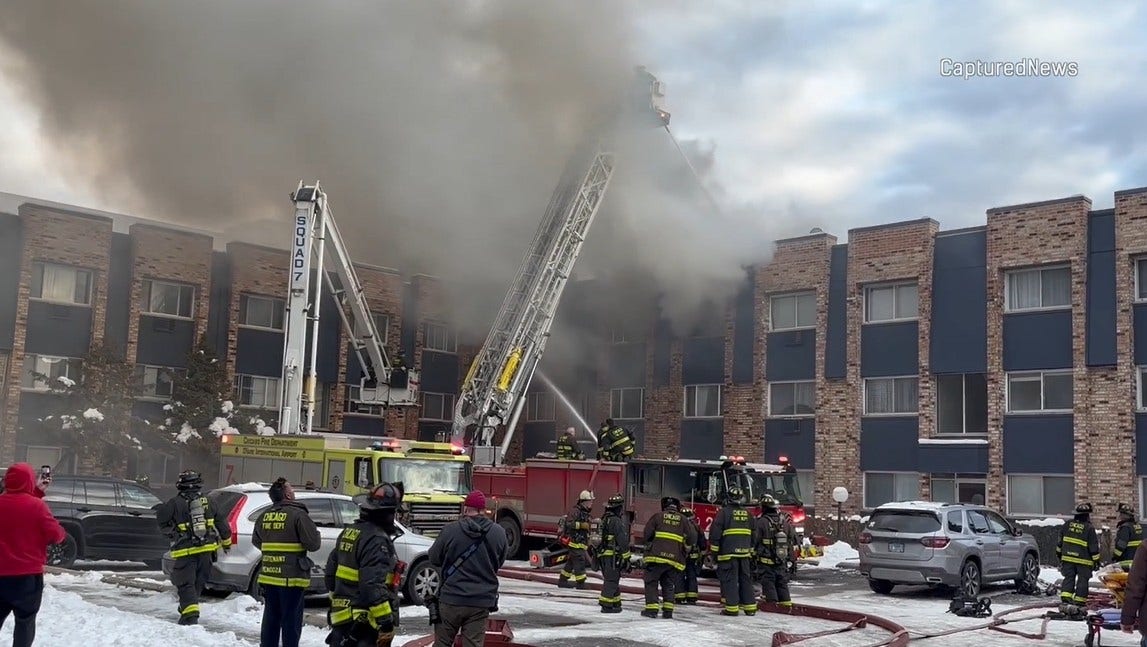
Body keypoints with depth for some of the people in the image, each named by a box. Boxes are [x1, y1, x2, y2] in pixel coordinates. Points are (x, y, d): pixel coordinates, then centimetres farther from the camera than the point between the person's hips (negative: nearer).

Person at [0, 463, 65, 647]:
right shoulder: (37, 505, -15)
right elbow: (55, 535, -11)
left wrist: (36, 491, 22)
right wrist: (63, 533, 9)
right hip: (28, 575, -4)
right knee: (25, 621, 9)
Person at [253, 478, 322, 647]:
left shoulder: (265, 516, 6)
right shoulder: (298, 514, -14)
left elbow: (256, 541, 20)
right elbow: (314, 543, -14)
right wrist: (316, 533, 7)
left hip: (268, 576, 6)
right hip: (292, 577, -6)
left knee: (271, 618, 16)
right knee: (291, 620, 1)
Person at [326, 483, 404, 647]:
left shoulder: (348, 532, 10)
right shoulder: (377, 540, -20)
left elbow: (330, 575, 18)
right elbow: (374, 587, -27)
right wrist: (387, 624, -23)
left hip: (342, 619, 10)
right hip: (367, 625, -10)